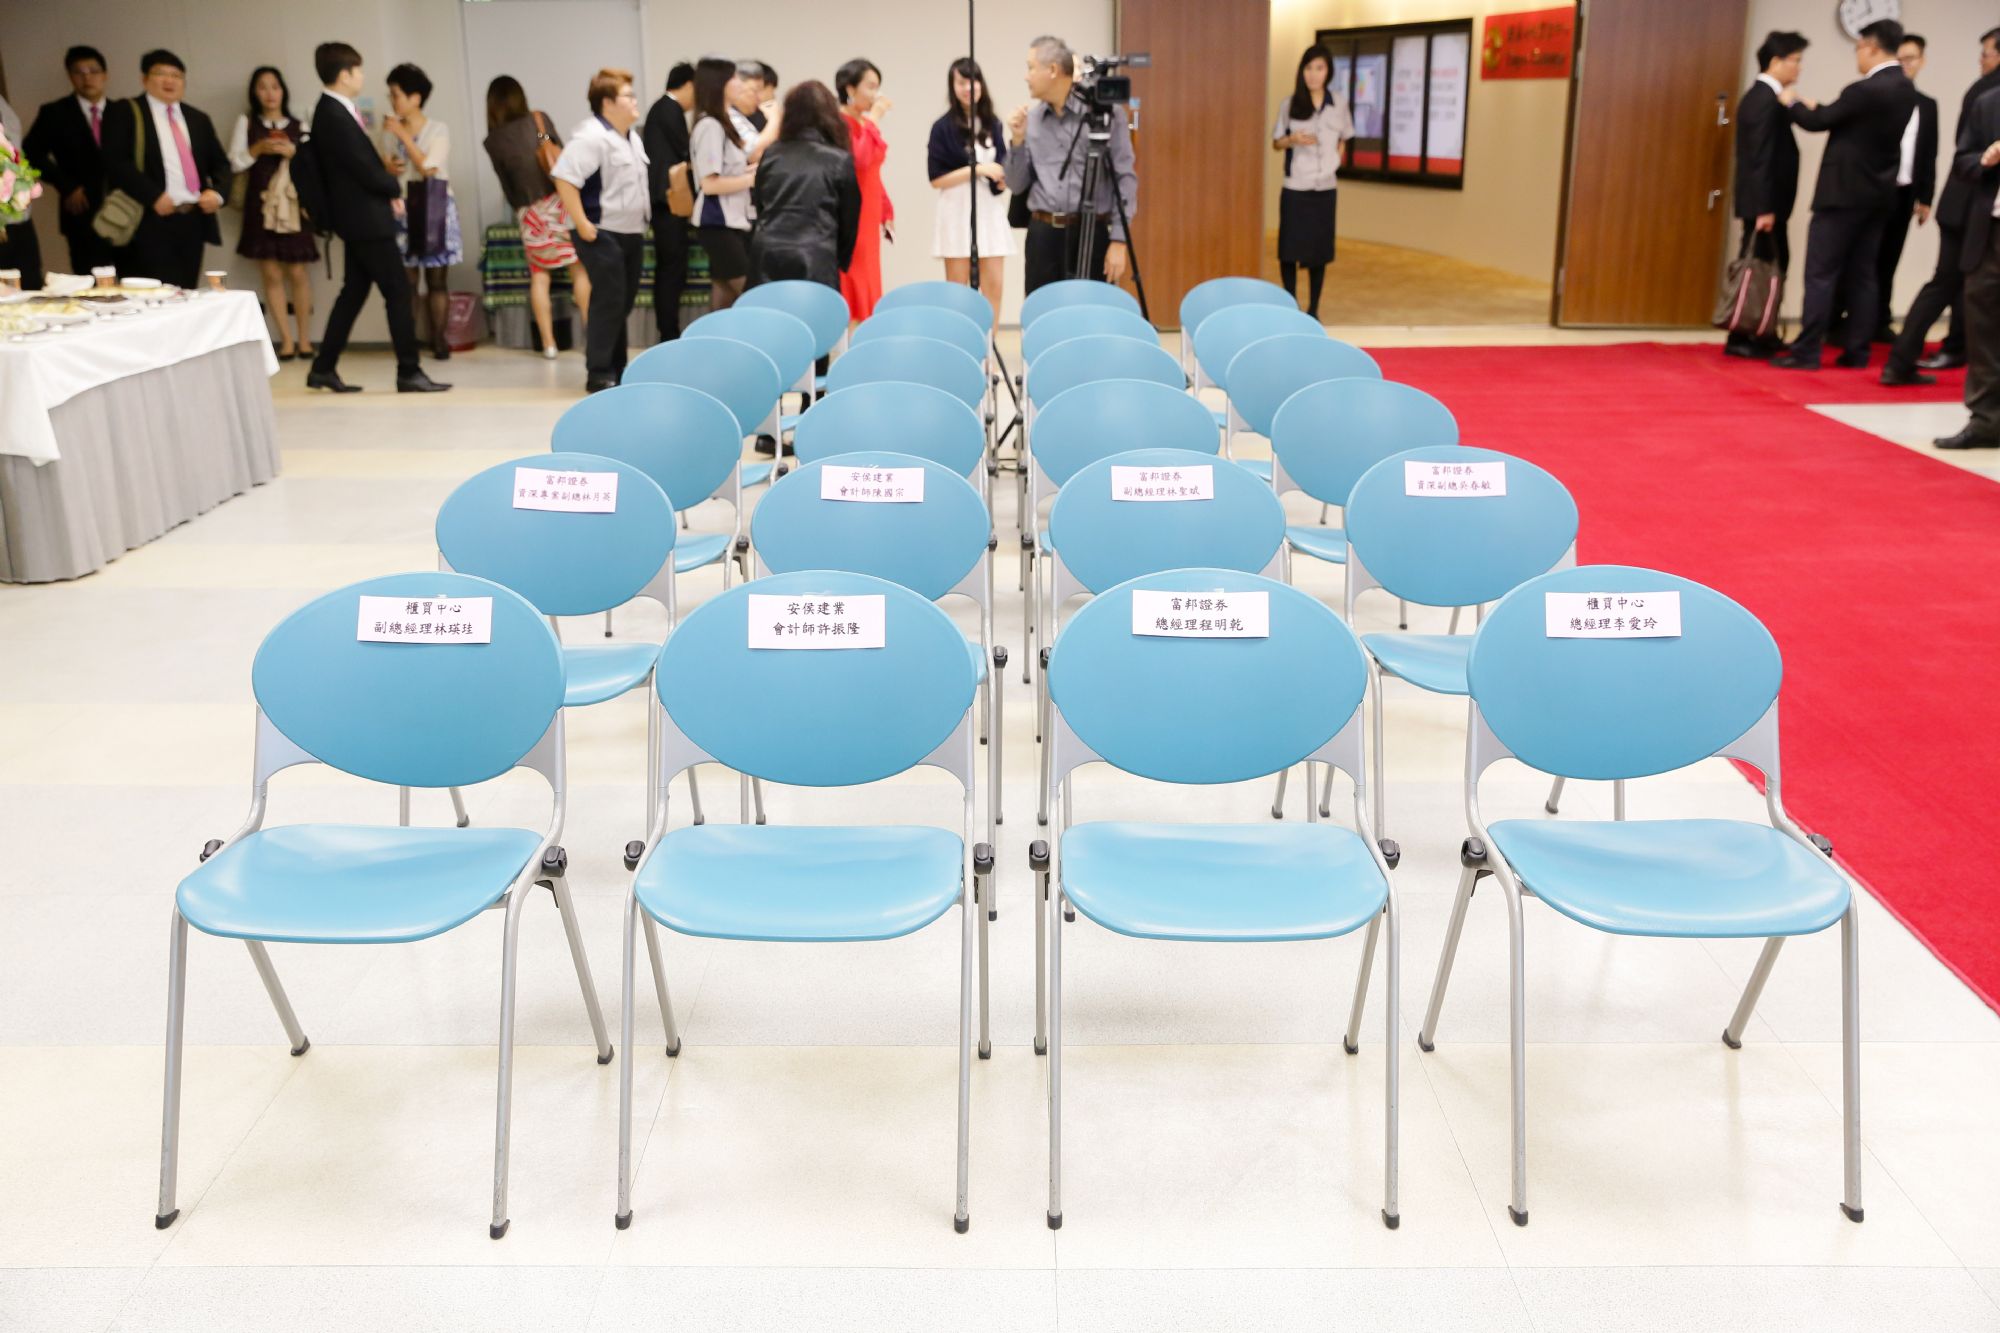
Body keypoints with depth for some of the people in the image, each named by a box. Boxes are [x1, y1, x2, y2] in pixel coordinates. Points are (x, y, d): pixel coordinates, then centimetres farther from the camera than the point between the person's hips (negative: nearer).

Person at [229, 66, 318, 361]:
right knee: (271, 273, -2)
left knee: (298, 272, -3)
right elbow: (234, 162, 5)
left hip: (294, 203, 0)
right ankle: (286, 340, 3)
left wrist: (293, 152, -11)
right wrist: (257, 149, -10)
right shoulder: (246, 122, 8)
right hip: (261, 204, 0)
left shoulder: (299, 126, 9)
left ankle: (304, 339, 5)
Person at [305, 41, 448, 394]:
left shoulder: (331, 112, 12)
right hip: (366, 217, -10)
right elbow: (366, 170, -20)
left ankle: (323, 368, 18)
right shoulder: (336, 117, -19)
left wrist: (387, 186, 1)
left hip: (357, 216, 10)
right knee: (398, 290, -6)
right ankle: (409, 372, -2)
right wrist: (395, 189, -3)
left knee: (353, 292, 14)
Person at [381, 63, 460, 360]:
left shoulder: (438, 130, -2)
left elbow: (429, 168, -15)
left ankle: (439, 340, 2)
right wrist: (386, 168, -8)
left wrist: (403, 134, -15)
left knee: (437, 280, -2)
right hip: (402, 213, 3)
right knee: (405, 281, -3)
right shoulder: (391, 132, 9)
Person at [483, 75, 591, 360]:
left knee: (539, 276, 9)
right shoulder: (539, 120, -2)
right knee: (579, 268, 9)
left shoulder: (492, 141, 0)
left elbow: (506, 185, 8)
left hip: (528, 213, 1)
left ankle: (548, 342, 7)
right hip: (559, 203, -1)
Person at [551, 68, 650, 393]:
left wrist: (642, 219, 19)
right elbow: (564, 178, -24)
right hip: (602, 235, -9)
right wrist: (583, 225, -25)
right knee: (608, 303, -8)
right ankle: (599, 375, -1)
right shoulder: (591, 137, -17)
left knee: (624, 304, 13)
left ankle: (618, 370, 23)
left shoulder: (631, 135, 13)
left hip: (632, 233, 9)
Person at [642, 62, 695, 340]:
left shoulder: (661, 108, 19)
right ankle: (670, 337, -9)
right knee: (673, 268, -9)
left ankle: (668, 335, 13)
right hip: (670, 198, -10)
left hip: (664, 198, 10)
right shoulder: (672, 110, -11)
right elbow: (685, 154, -12)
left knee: (667, 269, 10)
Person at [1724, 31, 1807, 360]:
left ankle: (1761, 334, 18)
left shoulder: (1762, 96, 15)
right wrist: (1764, 208, -22)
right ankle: (1739, 339, -1)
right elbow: (1760, 157, -21)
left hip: (1767, 200, 10)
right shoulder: (1766, 100, -15)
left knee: (1772, 265, 13)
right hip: (1763, 202, -10)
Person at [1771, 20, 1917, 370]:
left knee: (1821, 273, -5)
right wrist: (1816, 107, 19)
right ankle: (1857, 350, 11)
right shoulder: (1905, 89, 9)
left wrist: (1794, 103, 8)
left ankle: (1806, 352, -7)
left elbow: (1817, 122, -10)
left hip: (1845, 192, -8)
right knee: (1862, 274, 10)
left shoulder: (1866, 89, -18)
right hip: (1878, 193, 8)